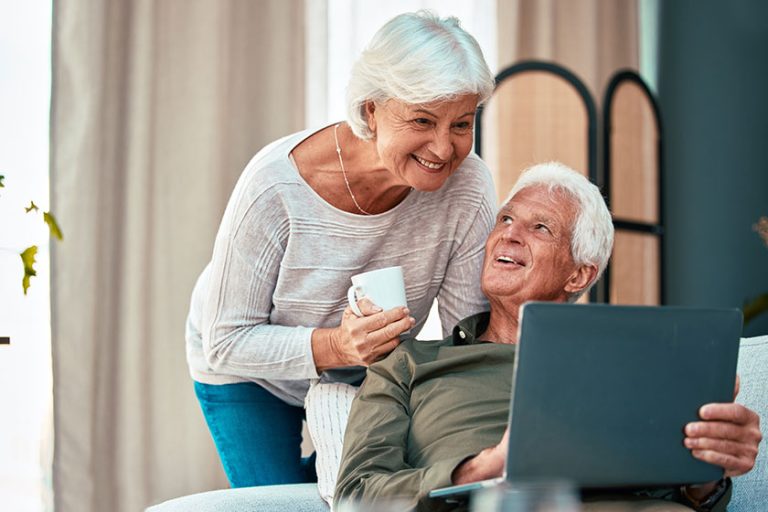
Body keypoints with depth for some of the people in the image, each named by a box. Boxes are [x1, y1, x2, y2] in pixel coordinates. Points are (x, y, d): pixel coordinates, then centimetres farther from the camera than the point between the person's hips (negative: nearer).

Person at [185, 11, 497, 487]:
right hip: (252, 374, -3)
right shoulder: (276, 186, -35)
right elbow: (226, 343, -28)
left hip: (369, 376, 3)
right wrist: (335, 345, -44)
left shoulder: (468, 186, -27)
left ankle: (319, 471, 34)